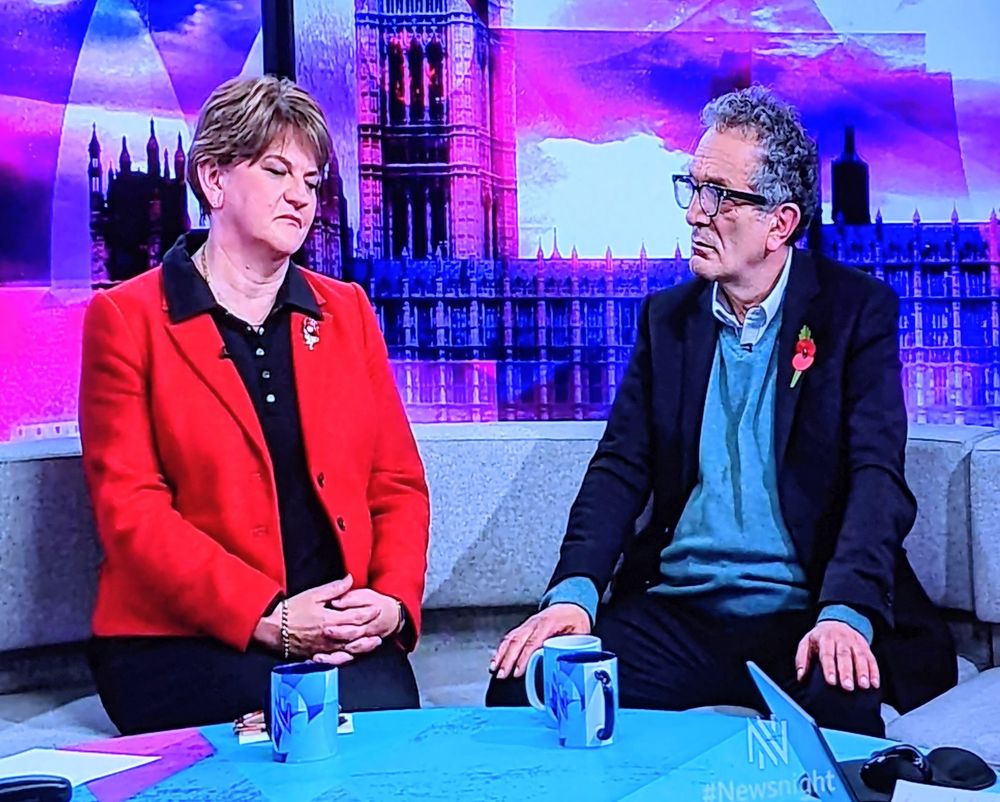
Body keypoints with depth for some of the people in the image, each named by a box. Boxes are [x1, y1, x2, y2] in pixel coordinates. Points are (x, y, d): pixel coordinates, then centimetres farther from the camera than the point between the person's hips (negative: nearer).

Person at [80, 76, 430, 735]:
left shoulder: (346, 312, 18)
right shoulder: (126, 319, 4)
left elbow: (399, 484, 15)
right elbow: (130, 510, -5)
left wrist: (393, 601, -6)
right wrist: (268, 618, -16)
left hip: (345, 636, 4)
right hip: (181, 643, -4)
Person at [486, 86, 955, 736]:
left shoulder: (858, 309, 1)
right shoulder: (669, 316, 13)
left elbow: (877, 475, -10)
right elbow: (621, 467, 5)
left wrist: (845, 614, -26)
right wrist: (573, 592, -12)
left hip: (799, 620, -3)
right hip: (675, 611, 4)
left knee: (841, 708, -36)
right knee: (521, 686, -19)